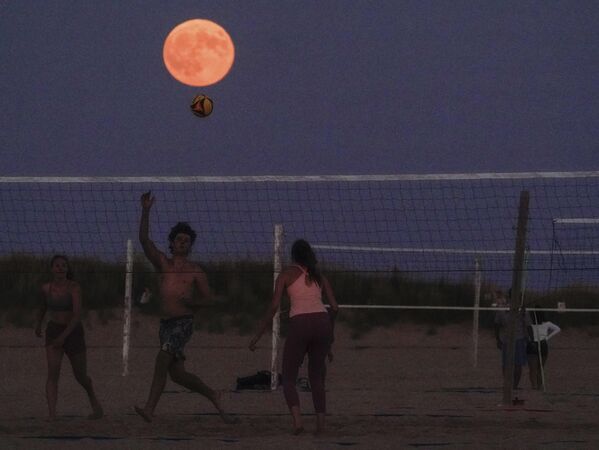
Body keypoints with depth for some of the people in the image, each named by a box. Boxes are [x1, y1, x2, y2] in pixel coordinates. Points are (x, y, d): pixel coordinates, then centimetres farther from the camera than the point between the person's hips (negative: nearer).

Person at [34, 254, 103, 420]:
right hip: (54, 331, 2)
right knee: (53, 372, -19)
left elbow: (77, 315, -22)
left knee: (81, 376, 12)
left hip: (73, 332, -2)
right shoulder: (46, 288, -2)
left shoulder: (74, 287, -14)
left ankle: (93, 398, 45)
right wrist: (38, 324, 35)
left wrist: (63, 336, -30)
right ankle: (52, 415, -27)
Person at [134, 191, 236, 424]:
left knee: (162, 359, -25)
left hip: (184, 322, -5)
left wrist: (192, 302, -13)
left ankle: (150, 408, -33)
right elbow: (144, 239, 0)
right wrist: (145, 211, -11)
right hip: (166, 323, 5)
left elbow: (208, 298, 9)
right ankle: (213, 396, 28)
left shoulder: (195, 271, 6)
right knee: (177, 373, 7)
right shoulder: (163, 263, 12)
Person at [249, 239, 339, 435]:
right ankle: (320, 424, 6)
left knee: (288, 378, 6)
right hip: (322, 322, 3)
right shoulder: (319, 276, 18)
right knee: (317, 377, 17)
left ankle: (297, 419, -18)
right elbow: (334, 307, 13)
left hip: (300, 324, -3)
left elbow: (274, 306, 1)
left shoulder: (287, 274, 8)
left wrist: (258, 335, 4)